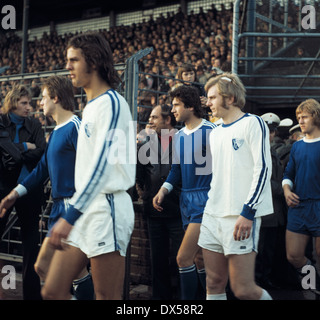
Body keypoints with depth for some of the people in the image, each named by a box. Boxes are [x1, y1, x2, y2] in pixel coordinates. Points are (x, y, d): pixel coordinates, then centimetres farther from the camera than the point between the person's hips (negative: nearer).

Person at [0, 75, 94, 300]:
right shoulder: (56, 132, 17)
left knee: (43, 266, -9)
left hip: (72, 206, -9)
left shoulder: (76, 127, -11)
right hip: (59, 205, 9)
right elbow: (43, 169, 21)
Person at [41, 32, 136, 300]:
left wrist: (70, 216, -24)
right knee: (53, 292, 6)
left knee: (107, 297, 0)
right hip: (85, 210, 9)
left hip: (106, 209, -9)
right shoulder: (91, 106, 18)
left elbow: (101, 164, -21)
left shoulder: (111, 102, -12)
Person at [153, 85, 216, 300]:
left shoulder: (210, 131, -11)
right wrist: (163, 190, 4)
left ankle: (188, 298, 3)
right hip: (186, 199, 8)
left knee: (184, 258, -12)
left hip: (206, 199, -8)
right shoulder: (179, 136, 12)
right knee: (199, 257, 13)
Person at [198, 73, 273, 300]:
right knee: (214, 284, 6)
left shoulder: (252, 123, -3)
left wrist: (247, 212, -17)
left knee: (243, 290, -8)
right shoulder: (216, 133, 19)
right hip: (213, 216, 7)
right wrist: (211, 204, 18)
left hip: (241, 218, -7)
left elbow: (263, 169, -11)